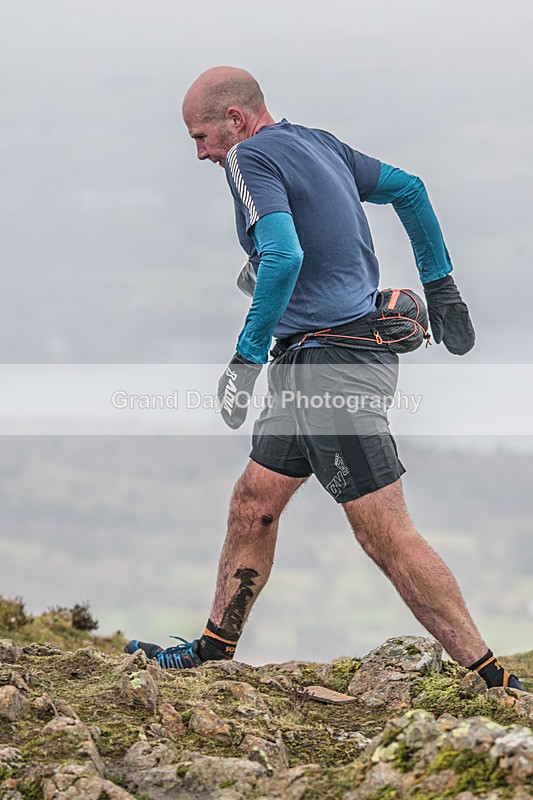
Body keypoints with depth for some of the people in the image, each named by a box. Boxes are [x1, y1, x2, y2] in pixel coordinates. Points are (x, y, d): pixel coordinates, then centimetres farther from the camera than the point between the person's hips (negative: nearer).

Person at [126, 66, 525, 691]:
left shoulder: (252, 156, -11)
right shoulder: (319, 143, 16)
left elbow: (283, 257, -26)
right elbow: (408, 190, 24)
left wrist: (247, 358, -22)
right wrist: (439, 284, 27)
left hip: (331, 359, -10)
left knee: (385, 535, -9)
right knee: (252, 504, 16)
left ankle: (492, 680, -9)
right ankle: (212, 653, 26)